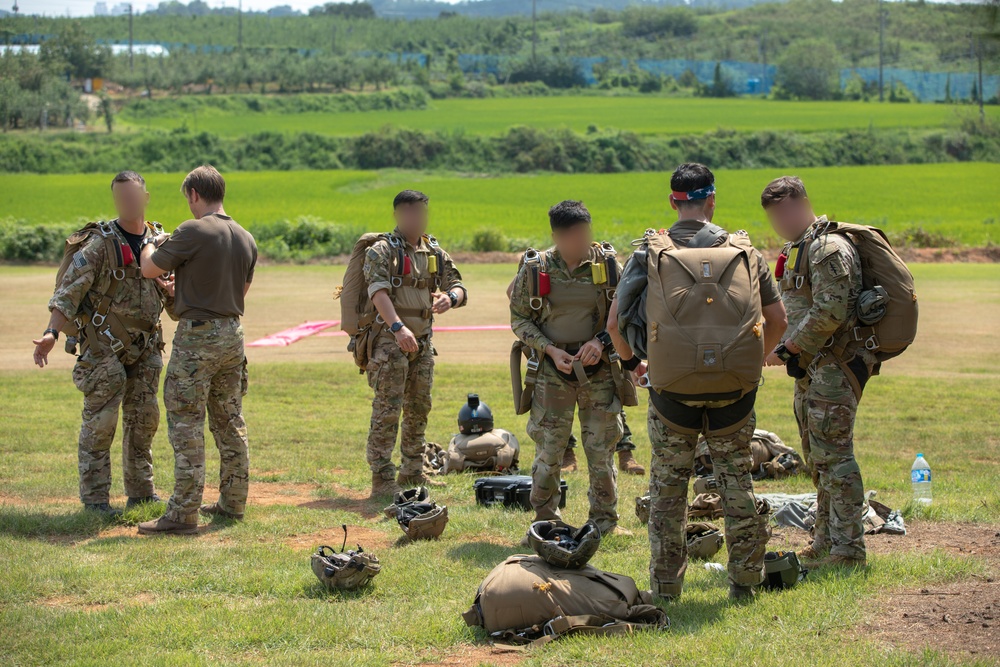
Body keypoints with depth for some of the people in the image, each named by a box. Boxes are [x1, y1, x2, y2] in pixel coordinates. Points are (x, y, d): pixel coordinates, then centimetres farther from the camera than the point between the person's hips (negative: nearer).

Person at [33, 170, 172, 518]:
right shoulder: (100, 244, -14)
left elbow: (169, 283, 17)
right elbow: (69, 291, -19)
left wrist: (171, 290, -9)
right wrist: (52, 334, -31)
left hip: (144, 347, 6)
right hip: (103, 346, -6)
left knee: (143, 418, 10)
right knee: (100, 422, -4)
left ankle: (140, 491, 21)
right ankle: (95, 498, 2)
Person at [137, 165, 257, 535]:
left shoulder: (193, 231, -14)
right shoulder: (246, 239, 8)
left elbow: (149, 268, -9)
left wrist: (152, 245, 13)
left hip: (197, 335, -7)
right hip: (233, 332, 7)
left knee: (186, 425, -5)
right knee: (230, 422, 15)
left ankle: (183, 513, -7)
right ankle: (233, 502, 21)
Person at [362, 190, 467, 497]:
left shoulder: (435, 252, 12)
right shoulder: (382, 250, -7)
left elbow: (459, 288, 8)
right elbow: (378, 291, -21)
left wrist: (450, 297, -18)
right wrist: (398, 328, -36)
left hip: (422, 342, 7)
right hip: (389, 341, -6)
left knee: (419, 409, 13)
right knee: (387, 410, -9)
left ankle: (412, 472, 24)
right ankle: (382, 479, -8)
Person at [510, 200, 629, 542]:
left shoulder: (607, 264, -4)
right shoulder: (535, 269, -6)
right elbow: (519, 319, 1)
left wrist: (601, 340, -13)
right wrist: (550, 349, -12)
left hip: (599, 369, 1)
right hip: (552, 371, -1)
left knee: (602, 449, 6)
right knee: (547, 449, 2)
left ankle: (605, 521, 19)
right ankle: (544, 521, 15)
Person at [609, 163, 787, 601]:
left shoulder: (649, 253, 2)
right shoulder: (744, 252, 7)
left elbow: (615, 323, 1)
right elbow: (778, 322, 10)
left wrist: (631, 361, 20)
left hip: (673, 387, -1)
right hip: (735, 387, 1)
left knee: (668, 486, 12)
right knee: (737, 479, 14)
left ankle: (665, 587, 15)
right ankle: (745, 581, 17)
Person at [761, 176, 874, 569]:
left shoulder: (828, 248, -15)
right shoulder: (795, 250, 17)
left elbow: (830, 313, -23)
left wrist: (788, 347, -16)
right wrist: (784, 348, 6)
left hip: (834, 367, -10)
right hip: (809, 368, 10)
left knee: (833, 455, -10)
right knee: (817, 458, 14)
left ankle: (848, 550, -8)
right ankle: (825, 543, 22)